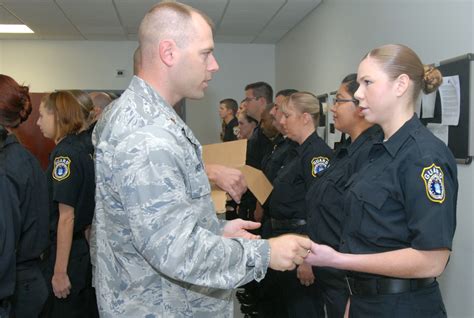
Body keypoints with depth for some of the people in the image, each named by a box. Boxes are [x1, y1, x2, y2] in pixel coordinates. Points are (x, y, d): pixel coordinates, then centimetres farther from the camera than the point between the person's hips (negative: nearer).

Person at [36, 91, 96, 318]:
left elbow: (66, 217, -21)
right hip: (83, 250, 9)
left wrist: (59, 271, -19)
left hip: (66, 253, -9)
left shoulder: (64, 154, -17)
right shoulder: (80, 149, 8)